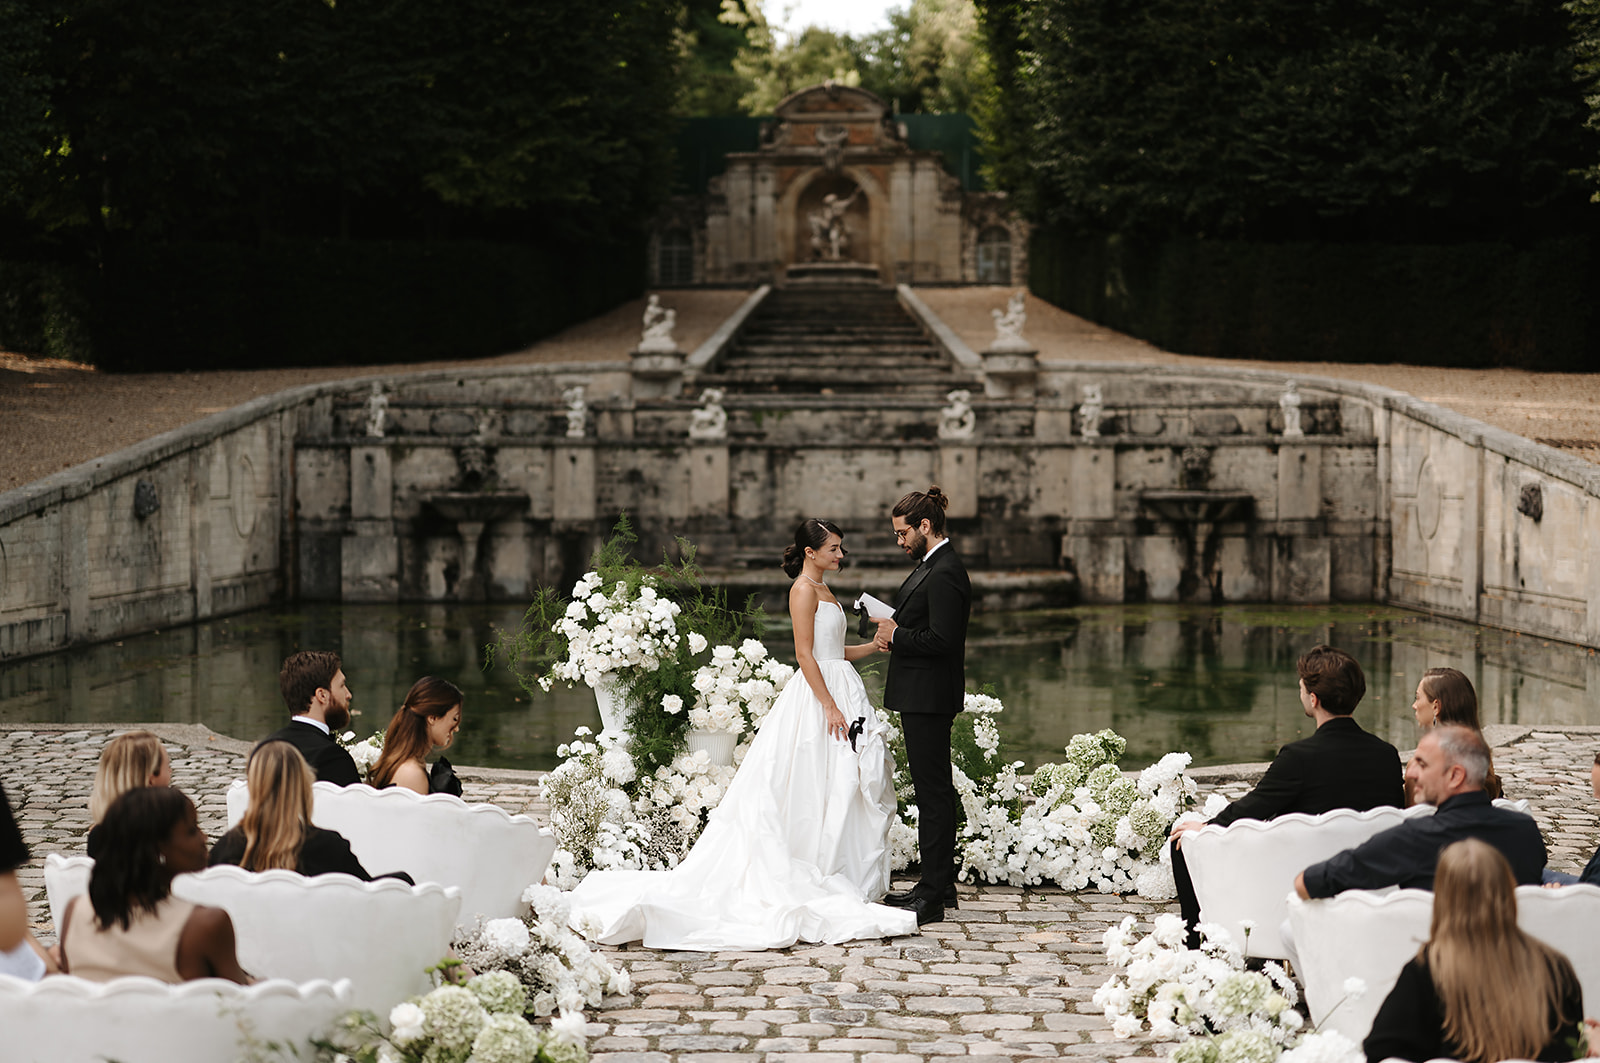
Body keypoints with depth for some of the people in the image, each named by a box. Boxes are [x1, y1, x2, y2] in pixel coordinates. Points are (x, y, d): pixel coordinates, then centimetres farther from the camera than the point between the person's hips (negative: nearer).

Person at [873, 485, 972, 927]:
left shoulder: (943, 574, -18)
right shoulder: (933, 566, 15)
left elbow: (941, 639, -25)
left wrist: (897, 635, -12)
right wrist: (893, 633, 6)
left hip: (928, 697, -11)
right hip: (921, 696, 11)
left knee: (932, 791, -8)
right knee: (934, 788, 15)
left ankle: (933, 895, -5)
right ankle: (940, 884, 23)